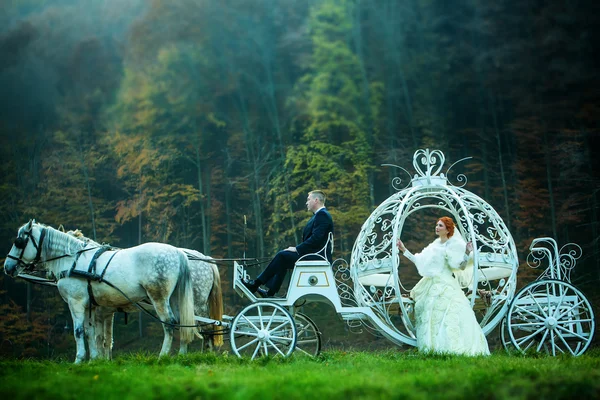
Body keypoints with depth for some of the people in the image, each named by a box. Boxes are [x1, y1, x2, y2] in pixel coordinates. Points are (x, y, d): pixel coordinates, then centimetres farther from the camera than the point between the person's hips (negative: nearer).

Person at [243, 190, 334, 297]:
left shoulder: (323, 215, -13)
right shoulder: (319, 215, 21)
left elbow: (316, 239, -22)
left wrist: (297, 249, -16)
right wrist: (297, 248, 6)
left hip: (317, 256, -10)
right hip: (312, 254, 10)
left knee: (282, 256, -13)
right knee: (282, 257, 7)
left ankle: (256, 284, -7)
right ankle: (271, 292, 2)